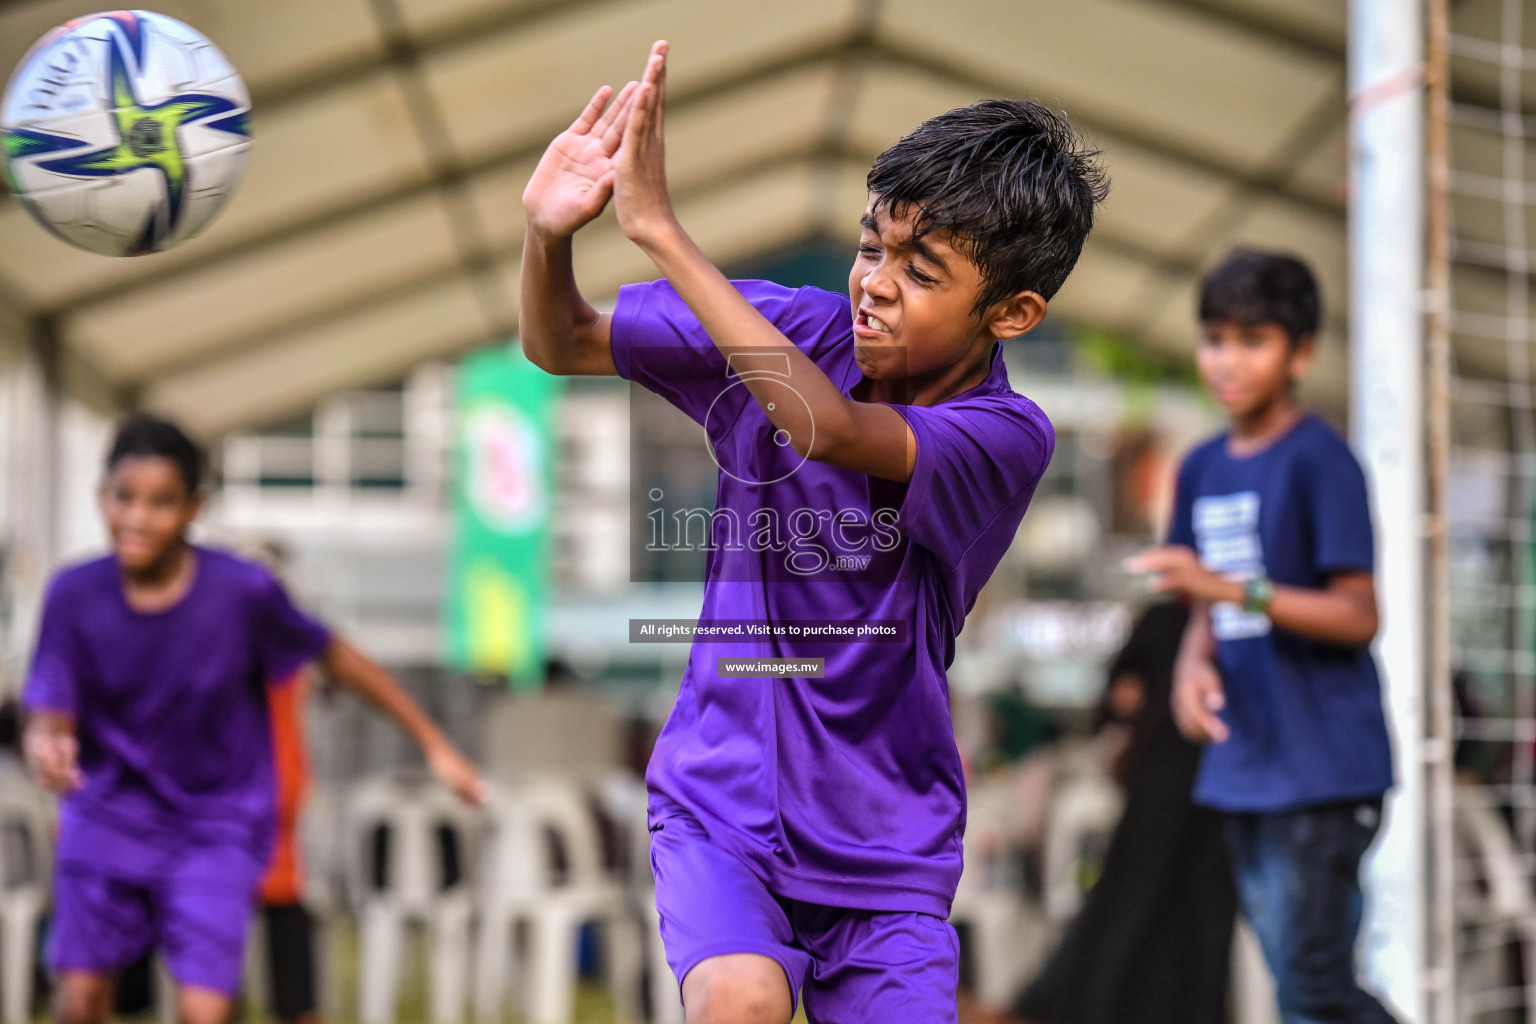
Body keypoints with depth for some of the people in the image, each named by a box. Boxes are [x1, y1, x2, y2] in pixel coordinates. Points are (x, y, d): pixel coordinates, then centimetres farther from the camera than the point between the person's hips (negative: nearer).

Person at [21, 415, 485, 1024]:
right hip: (109, 814, 2)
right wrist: (46, 747, -39)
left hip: (218, 825, -2)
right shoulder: (74, 596, -15)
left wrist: (434, 745, 0)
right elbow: (49, 717, -13)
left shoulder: (243, 591, -18)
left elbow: (337, 657, -5)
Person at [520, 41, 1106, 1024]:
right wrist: (549, 234, -19)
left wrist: (660, 227, -36)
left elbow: (831, 432, -33)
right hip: (722, 804, 1)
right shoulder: (797, 329, -3)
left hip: (882, 842, 0)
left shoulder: (1007, 435, -15)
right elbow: (563, 346, 5)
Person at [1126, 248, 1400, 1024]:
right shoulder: (1202, 471, 14)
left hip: (1323, 764, -8)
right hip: (1244, 769, 8)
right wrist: (1193, 662, -2)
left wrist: (1230, 588, -26)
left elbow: (1358, 616, -15)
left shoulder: (1319, 460, -9)